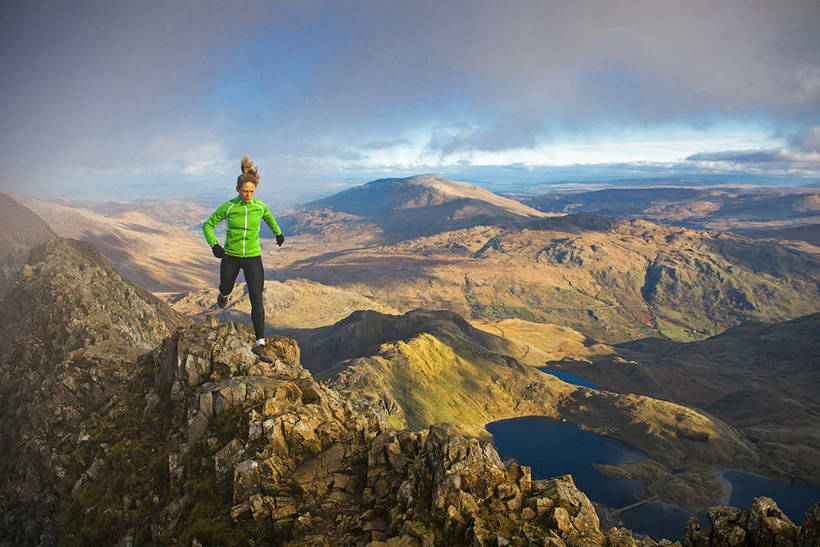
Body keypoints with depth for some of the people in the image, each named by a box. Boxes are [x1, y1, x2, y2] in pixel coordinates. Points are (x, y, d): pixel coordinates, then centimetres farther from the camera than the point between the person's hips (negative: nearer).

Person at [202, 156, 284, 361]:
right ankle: (223, 295, 65)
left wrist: (278, 233, 32)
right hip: (231, 257, 0)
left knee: (257, 300, -10)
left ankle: (260, 343, -10)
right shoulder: (228, 207, -11)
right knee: (226, 289, 23)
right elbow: (208, 225, -1)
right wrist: (214, 244, -17)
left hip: (253, 258, 0)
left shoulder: (260, 206, -5)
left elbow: (269, 218, 19)